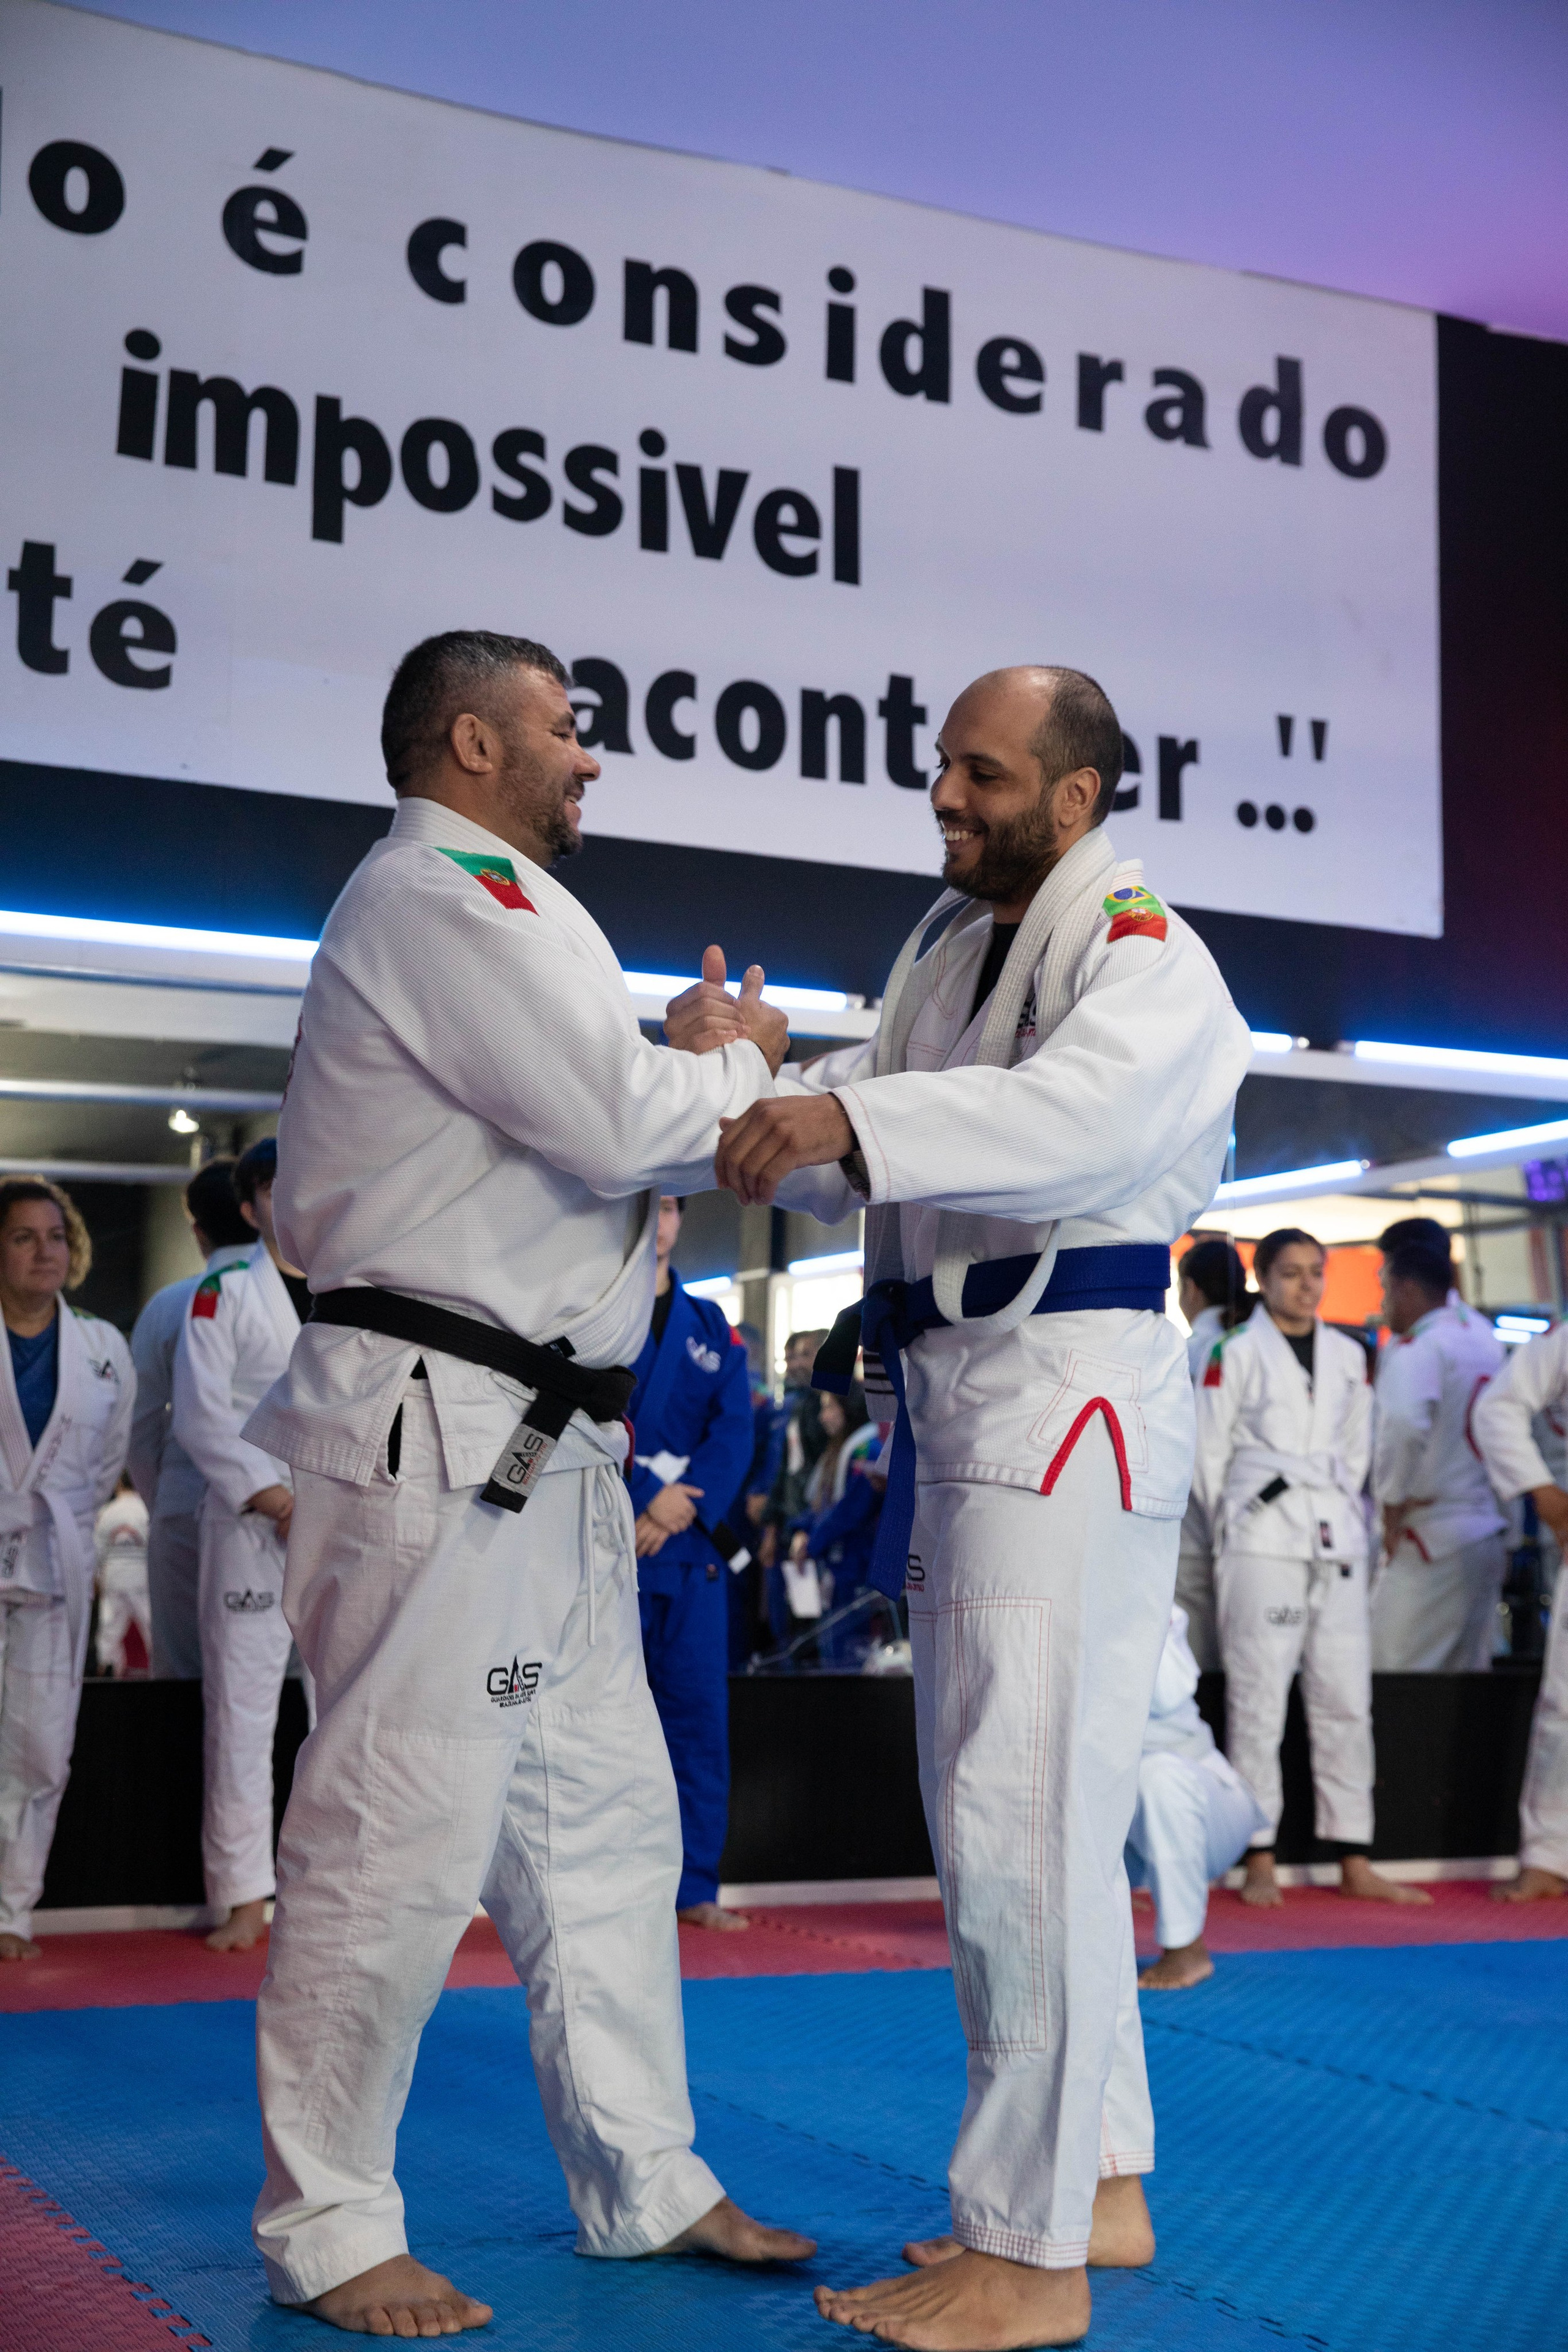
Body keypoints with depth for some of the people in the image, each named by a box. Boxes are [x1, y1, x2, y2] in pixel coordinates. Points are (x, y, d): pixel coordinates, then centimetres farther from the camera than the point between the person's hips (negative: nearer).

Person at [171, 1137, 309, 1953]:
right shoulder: (223, 1294, 2)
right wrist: (274, 1501, -12)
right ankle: (244, 1897, 8)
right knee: (240, 1707, -1)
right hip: (250, 1523, -3)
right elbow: (202, 1418, -5)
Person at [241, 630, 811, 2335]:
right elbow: (620, 1129, -20)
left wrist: (689, 1064, 7)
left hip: (542, 1445, 11)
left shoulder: (476, 906, 24)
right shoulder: (448, 896, -11)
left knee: (602, 1813, 14)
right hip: (440, 1432, -11)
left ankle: (643, 2182, 24)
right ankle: (327, 2227, 9)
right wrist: (738, 1063, -1)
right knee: (402, 1832, -5)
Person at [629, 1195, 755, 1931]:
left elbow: (734, 1428, 5)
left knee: (699, 1708, 5)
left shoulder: (709, 1326, 14)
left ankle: (693, 1887, 13)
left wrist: (685, 1505, -11)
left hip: (690, 1540, 4)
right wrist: (646, 1497, -16)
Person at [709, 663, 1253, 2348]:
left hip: (1071, 1399, -9)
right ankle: (1100, 2186, 29)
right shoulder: (951, 941, 18)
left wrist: (849, 1122, -40)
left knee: (1024, 1816, -10)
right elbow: (866, 1139, 16)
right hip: (956, 1407, 10)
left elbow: (1089, 1103, -30)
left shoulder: (1139, 948, -9)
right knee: (1000, 1811, 15)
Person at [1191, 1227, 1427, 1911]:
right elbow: (1208, 1451, 1)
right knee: (1257, 1697, -5)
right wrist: (1233, 1529, 3)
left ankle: (1354, 1860, 12)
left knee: (1346, 1698, 5)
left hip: (1337, 1540, 5)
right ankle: (1259, 1861, 1)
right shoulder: (1235, 1353, -1)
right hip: (1262, 1541, -5)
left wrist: (1338, 1511, 11)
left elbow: (1357, 1448, 18)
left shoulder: (1349, 1355, 13)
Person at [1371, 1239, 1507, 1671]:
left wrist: (1393, 1506, -17)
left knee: (1392, 1679, -8)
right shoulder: (1482, 1336, 12)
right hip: (1489, 1535, 8)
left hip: (1432, 1542, -8)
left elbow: (1404, 1426, -28)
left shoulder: (1415, 1348, -12)